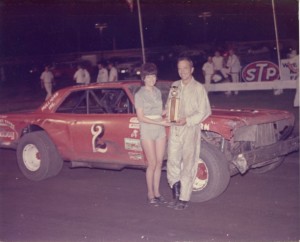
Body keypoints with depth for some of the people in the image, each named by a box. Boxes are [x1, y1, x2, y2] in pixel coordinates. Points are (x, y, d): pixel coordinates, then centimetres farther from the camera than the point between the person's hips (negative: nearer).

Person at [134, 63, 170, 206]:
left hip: (160, 131, 5)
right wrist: (159, 122, -18)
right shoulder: (139, 95, -7)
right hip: (147, 131, -5)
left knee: (159, 163, 7)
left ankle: (157, 192, 17)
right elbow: (141, 117, -11)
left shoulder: (158, 92, 10)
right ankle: (150, 194, 10)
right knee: (152, 164, -2)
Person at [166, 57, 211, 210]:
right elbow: (169, 106, 19)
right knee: (172, 163, 2)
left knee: (188, 165, 0)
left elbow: (205, 111, -4)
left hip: (191, 130, -4)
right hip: (175, 130, 4)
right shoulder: (174, 86, 11)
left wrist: (187, 120, -15)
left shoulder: (198, 88, -2)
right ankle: (177, 194, 18)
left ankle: (184, 199, 6)